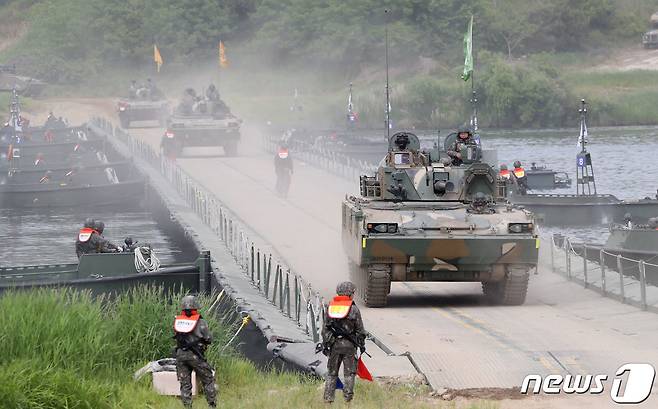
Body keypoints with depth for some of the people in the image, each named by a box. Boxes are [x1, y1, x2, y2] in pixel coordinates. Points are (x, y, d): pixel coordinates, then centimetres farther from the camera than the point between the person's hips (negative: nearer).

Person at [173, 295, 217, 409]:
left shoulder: (177, 321, 1)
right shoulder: (200, 322, -11)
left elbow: (176, 335, 11)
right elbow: (209, 339, -4)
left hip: (181, 355, 4)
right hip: (195, 356, -4)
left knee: (185, 383, 9)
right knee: (208, 380, 9)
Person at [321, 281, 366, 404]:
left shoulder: (330, 307, 3)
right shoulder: (353, 309, -7)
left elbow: (325, 328, 6)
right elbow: (360, 329, -2)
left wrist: (325, 344, 13)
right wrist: (362, 344, 8)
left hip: (334, 344, 3)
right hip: (349, 345, -3)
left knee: (331, 372, 9)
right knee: (349, 372, 5)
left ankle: (328, 398, 6)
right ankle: (347, 397, 2)